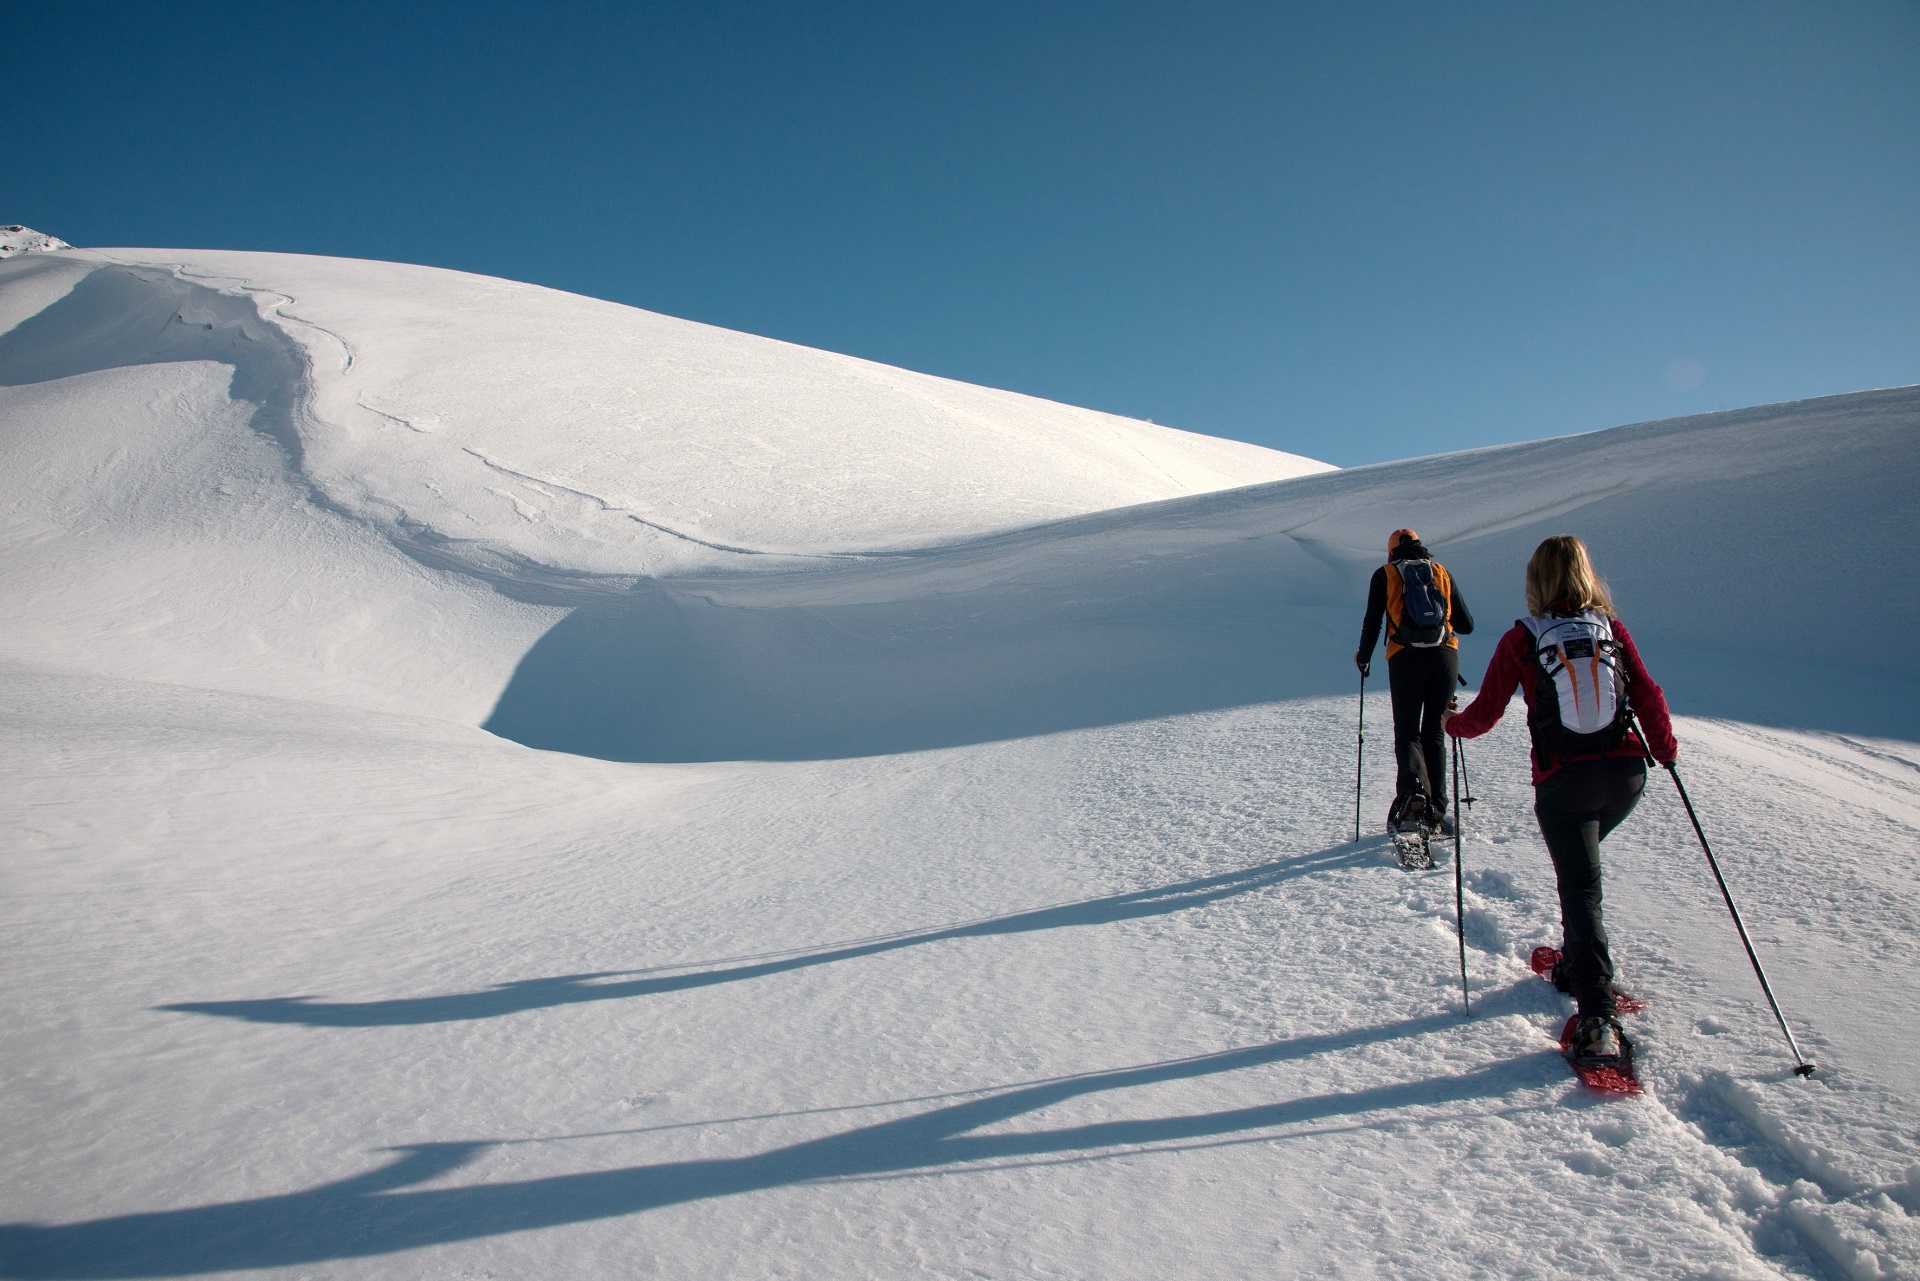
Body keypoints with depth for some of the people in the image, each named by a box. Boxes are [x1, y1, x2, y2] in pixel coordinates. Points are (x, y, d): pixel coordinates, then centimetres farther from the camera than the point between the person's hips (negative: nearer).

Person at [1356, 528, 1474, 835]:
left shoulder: (1385, 574, 8)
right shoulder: (1441, 572, 14)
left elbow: (1372, 623, 3)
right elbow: (1466, 625, 13)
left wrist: (1363, 657, 19)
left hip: (1405, 658, -2)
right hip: (1445, 658, 2)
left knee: (1407, 733, 4)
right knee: (1434, 734, 11)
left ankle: (1413, 789, -24)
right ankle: (1435, 810, 8)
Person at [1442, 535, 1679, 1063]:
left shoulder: (1521, 639, -5)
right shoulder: (1612, 628, 3)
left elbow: (1483, 715, -3)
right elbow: (1648, 696, 2)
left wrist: (1452, 724, 18)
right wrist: (1665, 750, 18)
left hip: (1563, 782, -4)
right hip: (1625, 775, 4)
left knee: (1581, 891, -1)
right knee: (1581, 864, 28)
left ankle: (1599, 1020, -11)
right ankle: (1577, 966, 37)